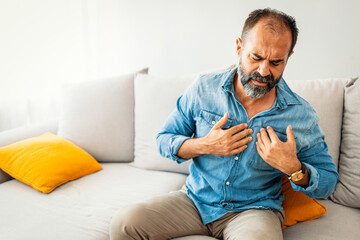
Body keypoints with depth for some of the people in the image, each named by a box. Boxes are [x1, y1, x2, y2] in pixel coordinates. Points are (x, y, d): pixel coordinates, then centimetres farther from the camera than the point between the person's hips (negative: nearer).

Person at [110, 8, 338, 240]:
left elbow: (328, 182, 1)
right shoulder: (203, 88, -6)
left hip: (254, 209, -1)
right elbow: (165, 139, 3)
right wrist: (204, 146, -17)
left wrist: (293, 168, -21)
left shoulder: (303, 116, -8)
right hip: (195, 199, 2)